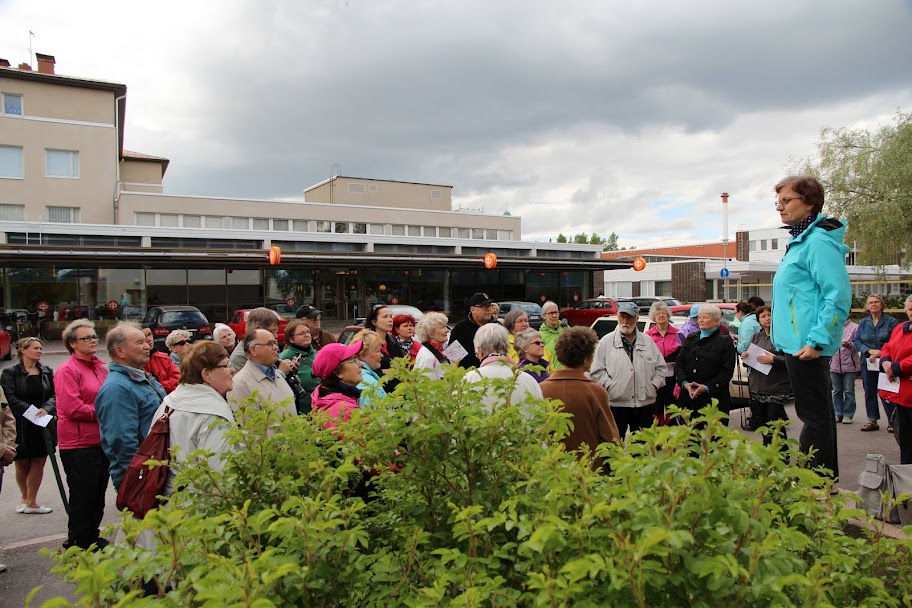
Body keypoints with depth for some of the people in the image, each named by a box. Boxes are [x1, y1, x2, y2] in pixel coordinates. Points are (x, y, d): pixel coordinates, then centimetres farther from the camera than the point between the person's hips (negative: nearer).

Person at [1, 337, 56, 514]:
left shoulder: (47, 372, 7)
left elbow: (55, 395, 1)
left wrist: (46, 409, -18)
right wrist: (32, 412, -18)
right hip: (21, 427, -2)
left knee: (38, 463, 2)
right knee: (22, 464, 11)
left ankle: (31, 502, 14)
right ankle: (25, 498, 31)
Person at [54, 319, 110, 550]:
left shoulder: (101, 367, 12)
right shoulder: (67, 370, -11)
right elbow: (72, 408, -19)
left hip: (101, 441, 8)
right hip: (78, 444, -8)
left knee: (98, 493, 17)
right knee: (83, 496, 2)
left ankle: (92, 537, 32)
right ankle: (77, 543, 17)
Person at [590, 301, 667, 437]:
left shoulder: (648, 341, 12)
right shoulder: (606, 341, 2)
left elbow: (661, 367, 16)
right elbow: (596, 370, -2)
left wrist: (654, 385, 3)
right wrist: (610, 386, -11)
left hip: (645, 404, 3)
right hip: (616, 404, -3)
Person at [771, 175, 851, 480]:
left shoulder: (818, 241, -15)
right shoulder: (800, 240, 16)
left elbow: (839, 296, -23)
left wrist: (816, 341, -25)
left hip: (807, 348, -11)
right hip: (796, 345, 11)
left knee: (814, 415, -3)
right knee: (817, 413, 19)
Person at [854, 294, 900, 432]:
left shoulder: (891, 321, -1)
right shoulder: (863, 323, 10)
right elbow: (857, 341, 4)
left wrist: (879, 354, -15)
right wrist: (870, 351, -12)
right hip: (867, 363, 4)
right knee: (869, 392, 7)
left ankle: (892, 422, 6)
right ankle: (872, 421, 14)